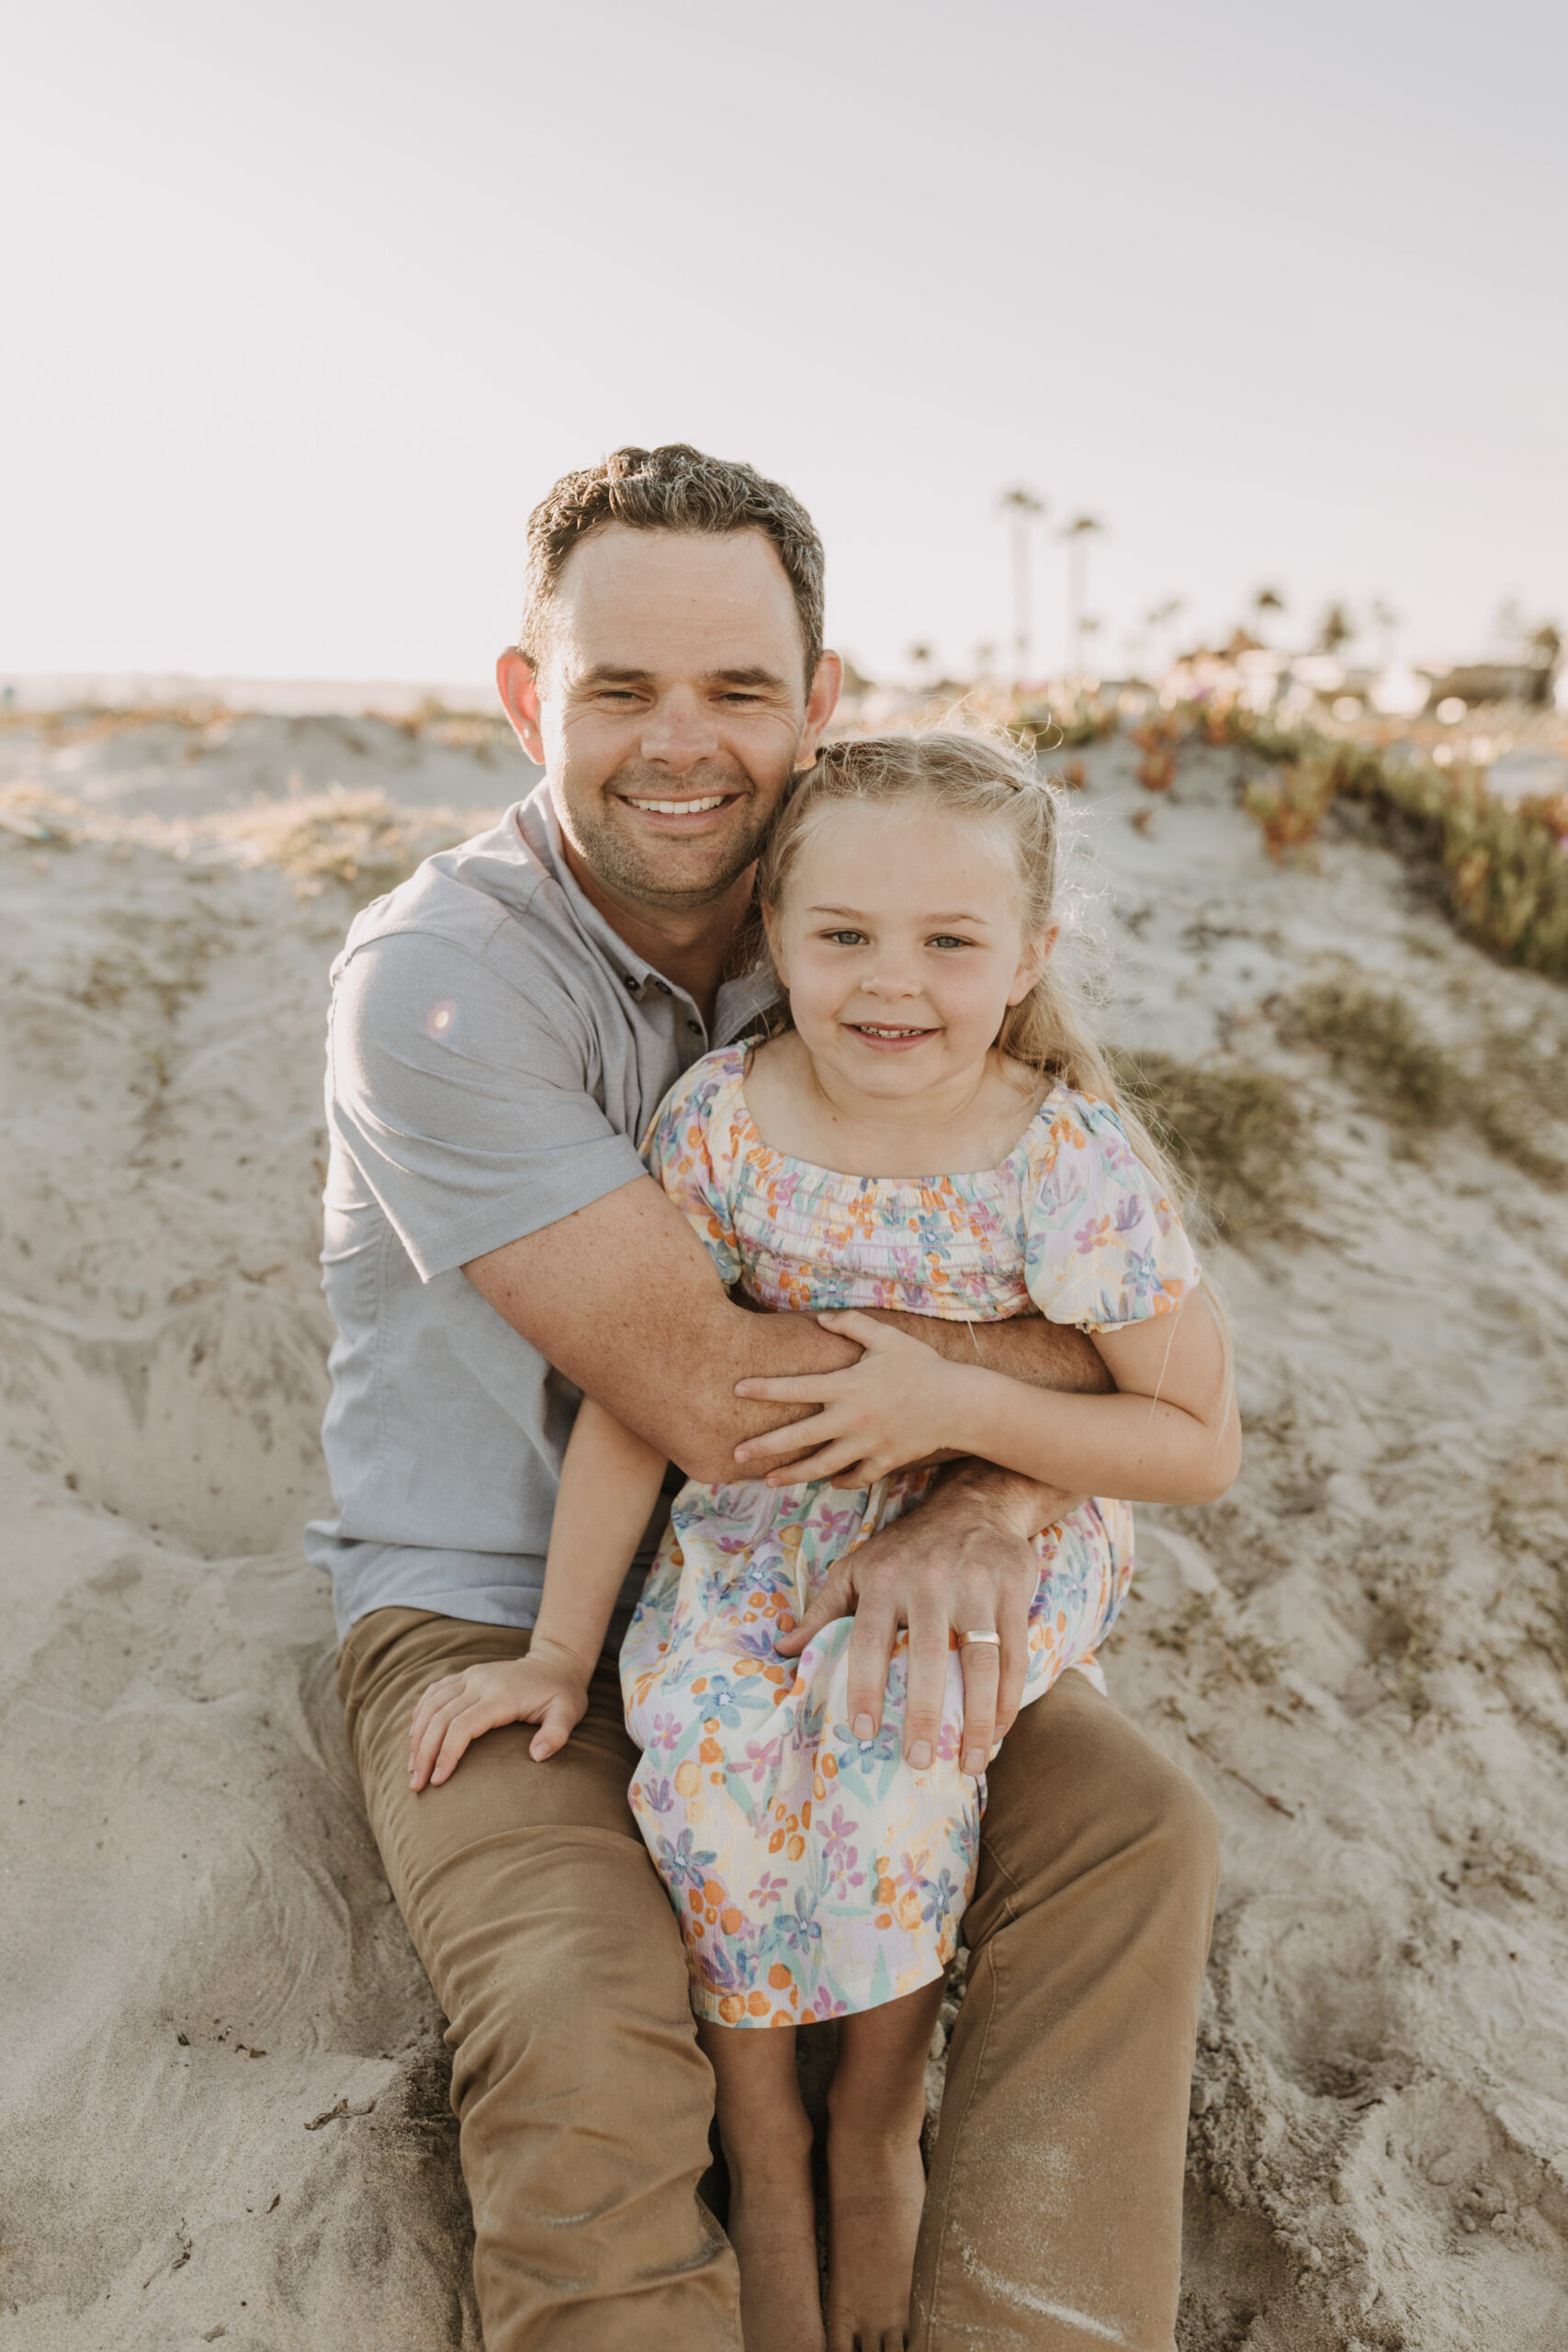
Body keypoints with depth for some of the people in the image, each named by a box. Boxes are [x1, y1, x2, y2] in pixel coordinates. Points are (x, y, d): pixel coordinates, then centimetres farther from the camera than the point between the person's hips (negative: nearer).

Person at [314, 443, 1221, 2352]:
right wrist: (1068, 1354, -20)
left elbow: (1054, 1289, -6)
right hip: (489, 1611, -4)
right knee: (587, 2045, -29)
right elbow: (712, 1391, -28)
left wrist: (984, 1509, -28)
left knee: (1134, 1833, -11)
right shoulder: (437, 976, -22)